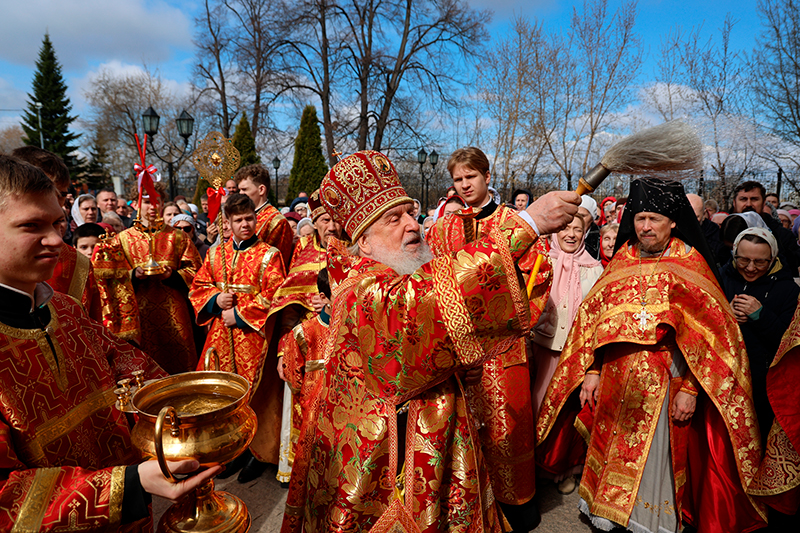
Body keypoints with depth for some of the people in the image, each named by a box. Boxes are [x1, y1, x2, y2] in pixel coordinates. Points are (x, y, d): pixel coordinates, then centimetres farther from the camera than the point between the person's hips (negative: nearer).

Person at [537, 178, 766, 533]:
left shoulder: (689, 264, -5)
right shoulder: (622, 260, 5)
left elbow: (706, 331, -8)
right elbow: (595, 318, 5)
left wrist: (690, 389, -14)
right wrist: (591, 371, -1)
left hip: (663, 384, -3)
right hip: (616, 381, 4)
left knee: (654, 458, 7)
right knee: (612, 450, 15)